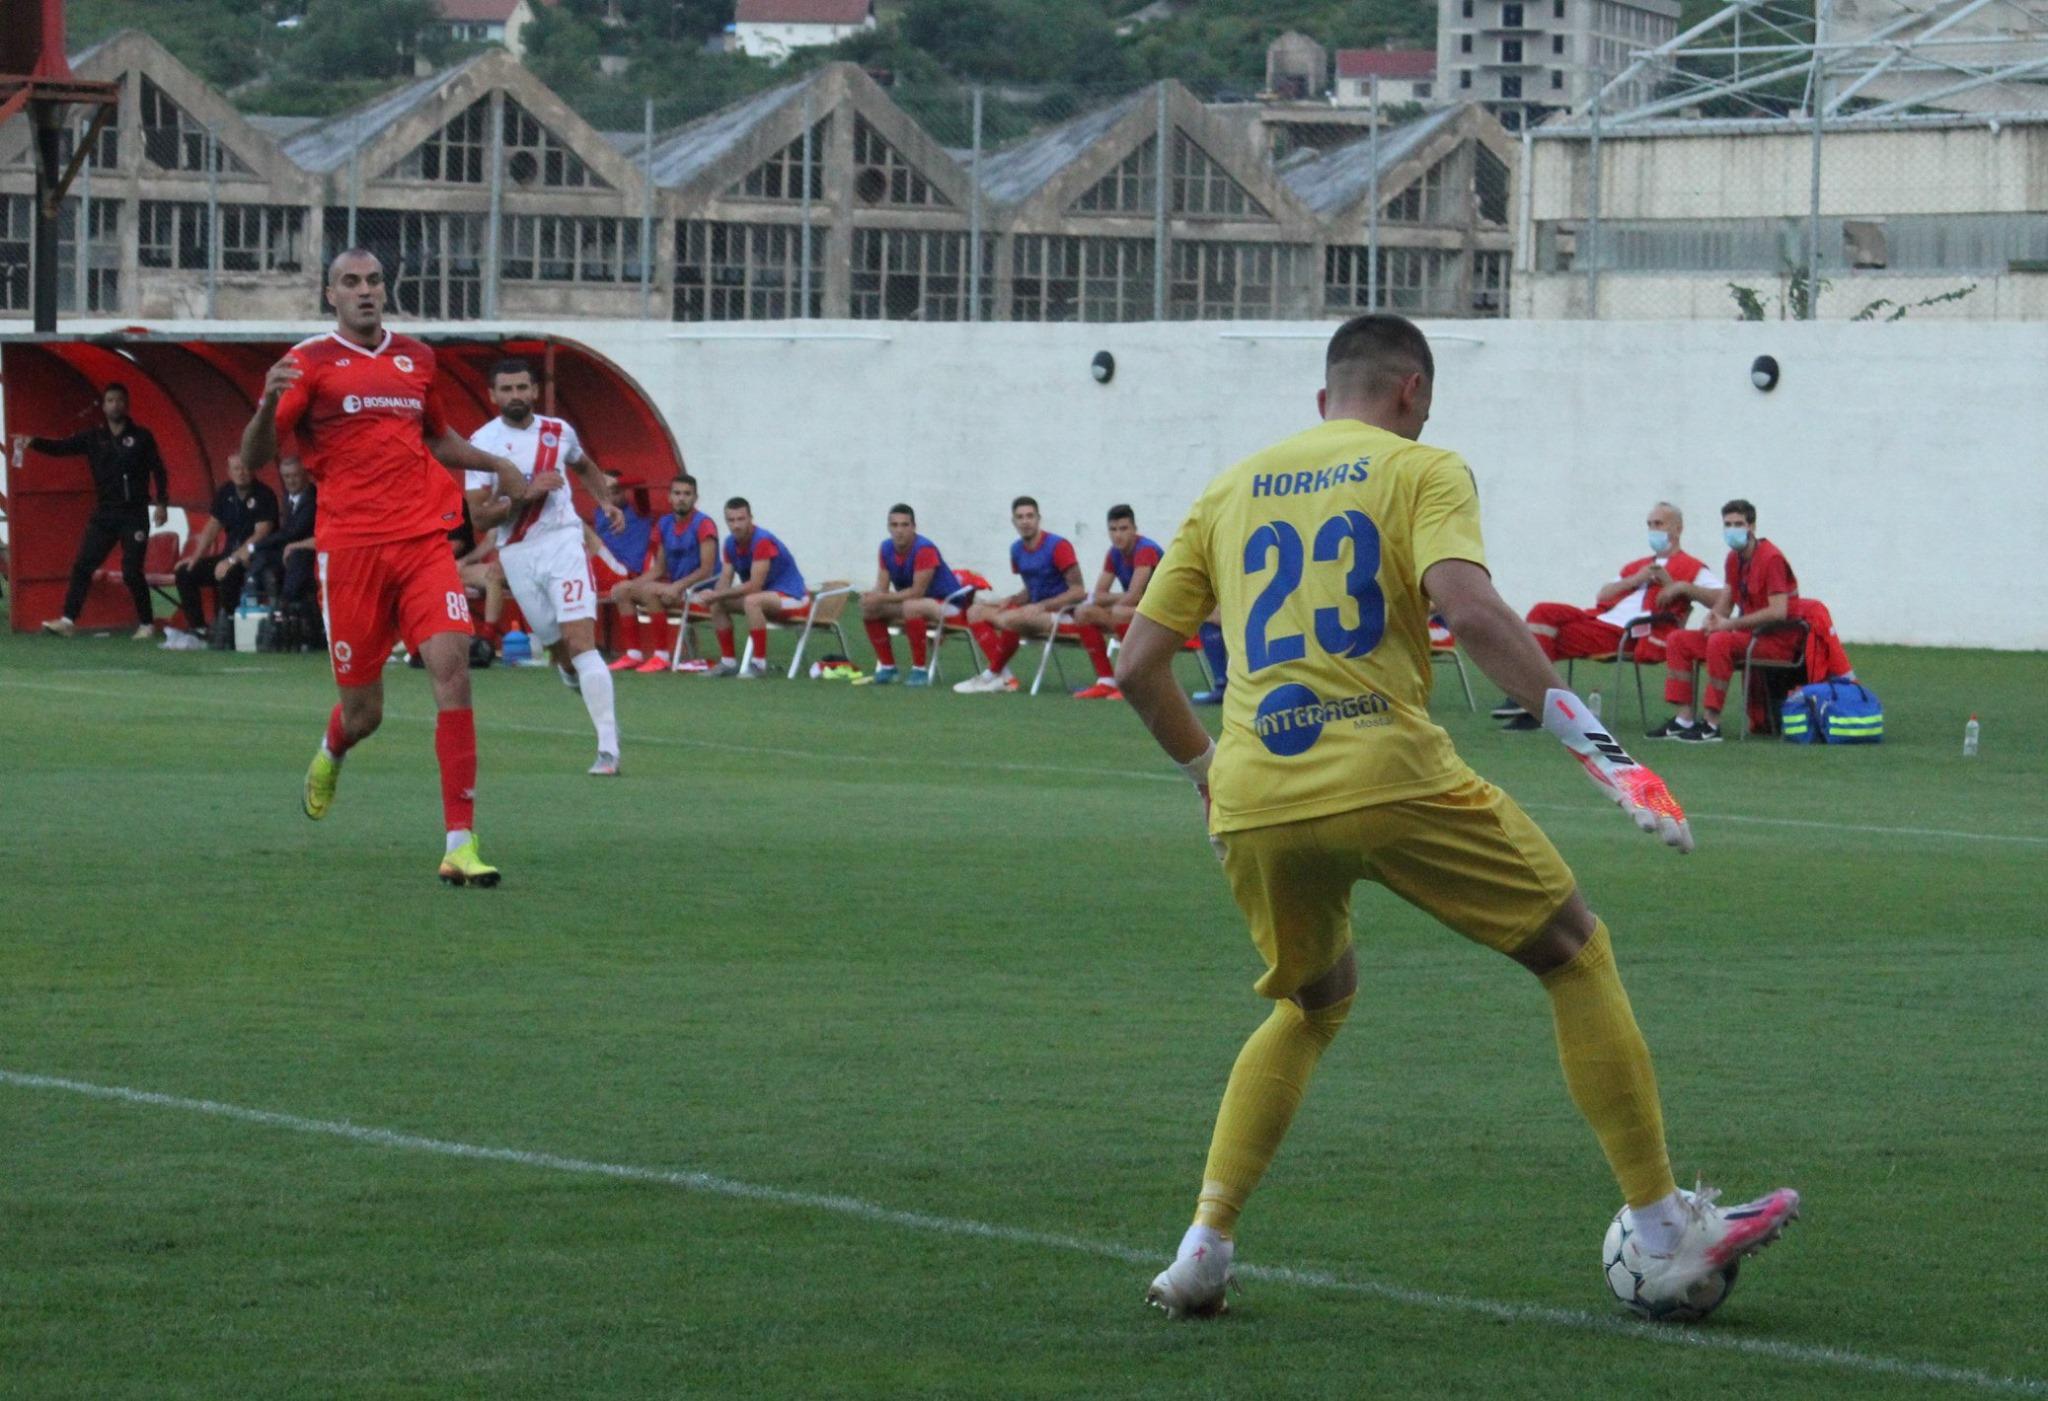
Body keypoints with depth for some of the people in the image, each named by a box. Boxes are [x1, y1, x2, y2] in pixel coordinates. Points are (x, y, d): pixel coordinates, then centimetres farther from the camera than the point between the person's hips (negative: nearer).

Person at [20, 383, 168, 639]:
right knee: (82, 565, -3)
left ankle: (146, 624, 8)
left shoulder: (141, 437, 0)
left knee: (132, 572, -5)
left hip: (134, 515, -3)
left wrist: (161, 503, -7)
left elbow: (158, 471, 1)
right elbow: (62, 447, -3)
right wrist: (33, 443, -19)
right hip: (104, 514, 3)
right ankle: (68, 620, -1)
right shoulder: (93, 437, 5)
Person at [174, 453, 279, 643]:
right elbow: (213, 526, 12)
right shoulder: (225, 493, 8)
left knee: (227, 575, -36)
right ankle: (198, 629, -4)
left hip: (255, 561, -7)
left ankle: (225, 632, -24)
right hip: (230, 555, 7)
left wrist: (232, 560, -26)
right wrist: (195, 557, 0)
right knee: (184, 573, -4)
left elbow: (261, 534, -20)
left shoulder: (264, 495, -12)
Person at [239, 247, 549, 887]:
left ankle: (461, 843, -18)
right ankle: (329, 757, 44)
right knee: (363, 712, 3)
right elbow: (255, 455, -4)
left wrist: (502, 469, 27)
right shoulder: (311, 363, 2)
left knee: (452, 665, -18)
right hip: (351, 546, -3)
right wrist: (268, 405, -24)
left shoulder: (416, 357, 16)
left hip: (424, 539, 3)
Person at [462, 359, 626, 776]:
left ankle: (609, 748, -23)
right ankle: (593, 693, 40)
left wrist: (606, 503, 15)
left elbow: (585, 466, 29)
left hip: (562, 542, 0)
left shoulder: (559, 431, 5)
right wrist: (518, 499, -21)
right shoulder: (482, 442, -3)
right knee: (560, 651, 4)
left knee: (580, 640, -16)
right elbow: (479, 516, -7)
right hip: (518, 554, 0)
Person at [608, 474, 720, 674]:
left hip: (699, 591, -8)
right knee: (621, 590, 2)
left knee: (649, 590, -30)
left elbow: (707, 569, -18)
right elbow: (659, 568, 14)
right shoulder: (665, 524, 10)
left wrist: (678, 587, -27)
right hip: (673, 587, 8)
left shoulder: (703, 524, -13)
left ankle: (662, 655, -26)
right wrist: (633, 584, -2)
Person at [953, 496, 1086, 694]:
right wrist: (1011, 600, -1)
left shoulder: (1057, 546, -13)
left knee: (1008, 619, -34)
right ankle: (1003, 676, -18)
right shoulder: (1017, 549, 9)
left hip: (1058, 612, -9)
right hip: (1034, 611, 9)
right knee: (976, 612, -2)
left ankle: (993, 675, -12)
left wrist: (1042, 606, -21)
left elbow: (1078, 591, -15)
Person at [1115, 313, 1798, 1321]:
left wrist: (1203, 767, 34)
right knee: (1576, 955, 12)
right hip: (1388, 776, -5)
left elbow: (1138, 664, 18)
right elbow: (1465, 603, -15)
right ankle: (1662, 1232, 9)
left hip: (1252, 808, 5)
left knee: (1313, 1003, 28)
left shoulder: (1229, 492, 20)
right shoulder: (1420, 470, 6)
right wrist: (1587, 735, -15)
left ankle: (1203, 1249, 13)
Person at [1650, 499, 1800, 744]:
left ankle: (1711, 724, -32)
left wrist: (1730, 624, -22)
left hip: (1778, 641, -9)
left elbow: (1778, 612, -24)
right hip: (1748, 634, 9)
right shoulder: (1734, 558, 10)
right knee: (1678, 641, 2)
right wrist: (1714, 618, -10)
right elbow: (1724, 602, 16)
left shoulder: (1771, 558, -16)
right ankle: (1684, 720, -4)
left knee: (1720, 641, -35)